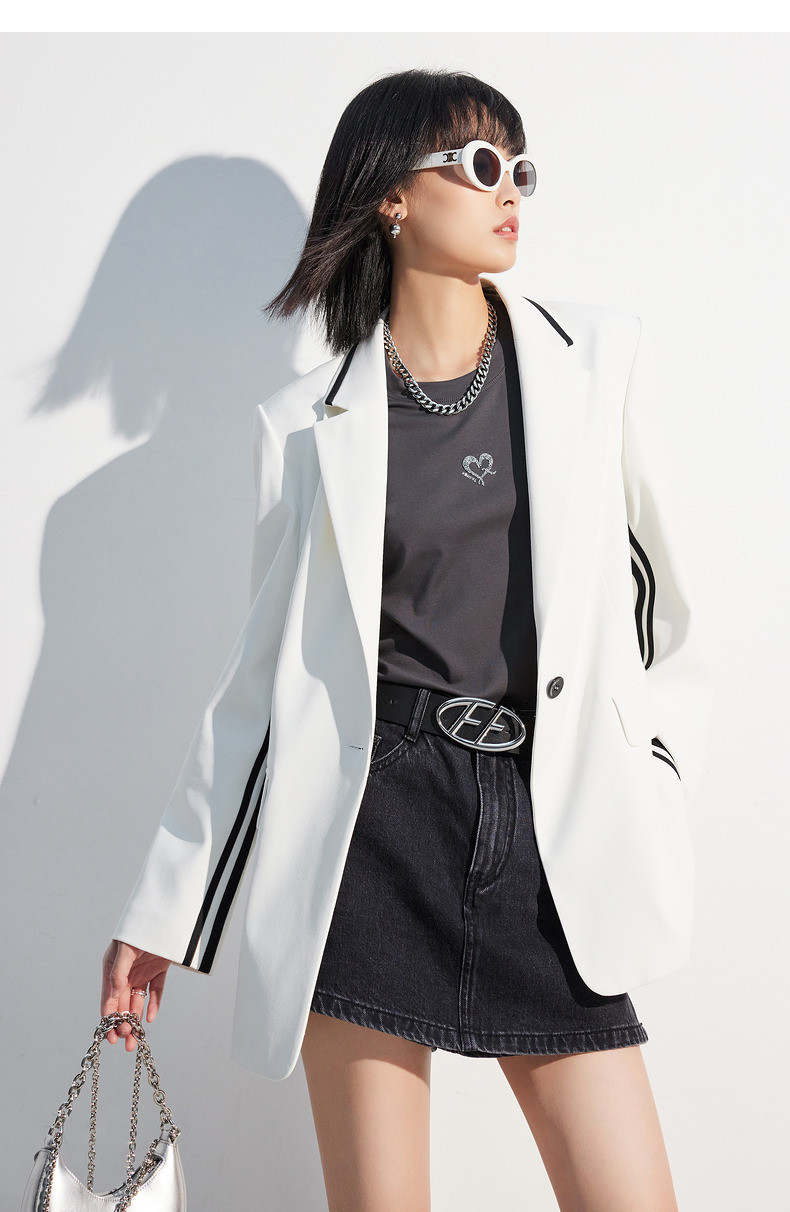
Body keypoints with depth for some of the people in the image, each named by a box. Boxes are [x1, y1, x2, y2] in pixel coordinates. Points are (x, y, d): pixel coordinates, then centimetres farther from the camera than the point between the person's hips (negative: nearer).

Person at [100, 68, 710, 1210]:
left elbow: (659, 588, 16)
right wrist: (161, 910, 7)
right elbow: (261, 672, 6)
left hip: (549, 824, 2)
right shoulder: (307, 426, 3)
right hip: (371, 826, -1)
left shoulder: (598, 357, 8)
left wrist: (657, 772, 11)